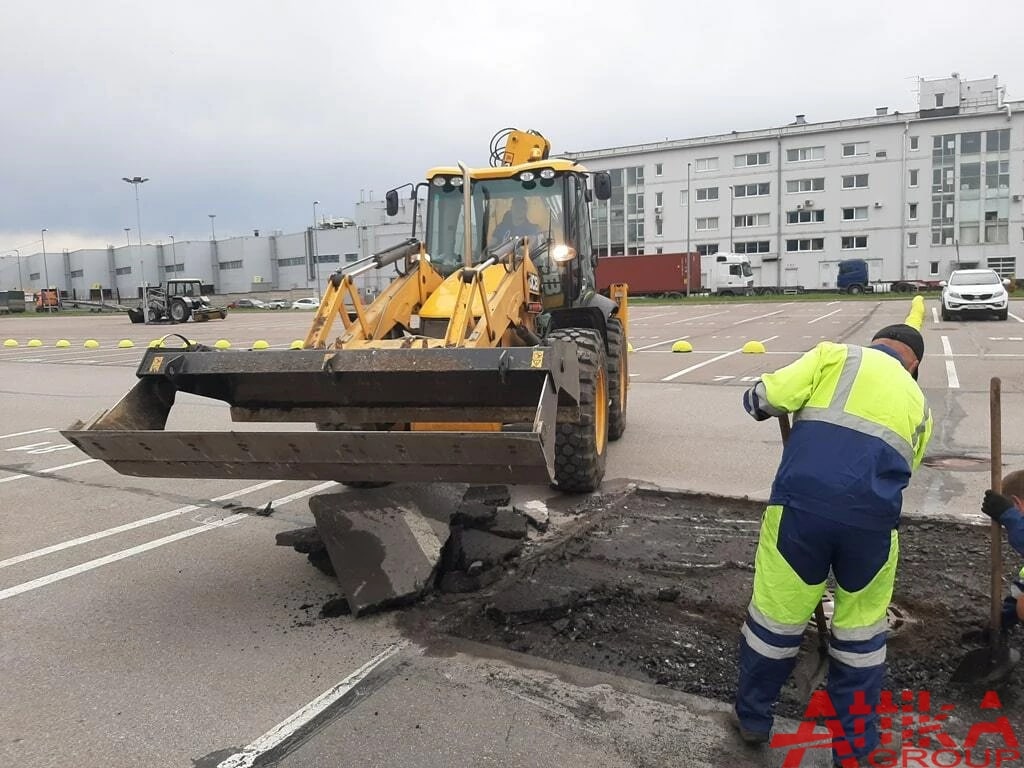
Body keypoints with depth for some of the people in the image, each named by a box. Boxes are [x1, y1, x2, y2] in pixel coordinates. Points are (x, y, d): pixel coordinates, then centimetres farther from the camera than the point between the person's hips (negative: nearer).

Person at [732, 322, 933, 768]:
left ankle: (752, 718, 34)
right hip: (873, 520, 3)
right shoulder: (919, 404, 24)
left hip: (802, 504, -2)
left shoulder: (838, 355, 13)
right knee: (860, 630, 21)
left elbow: (761, 400, 1)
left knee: (776, 615, 14)